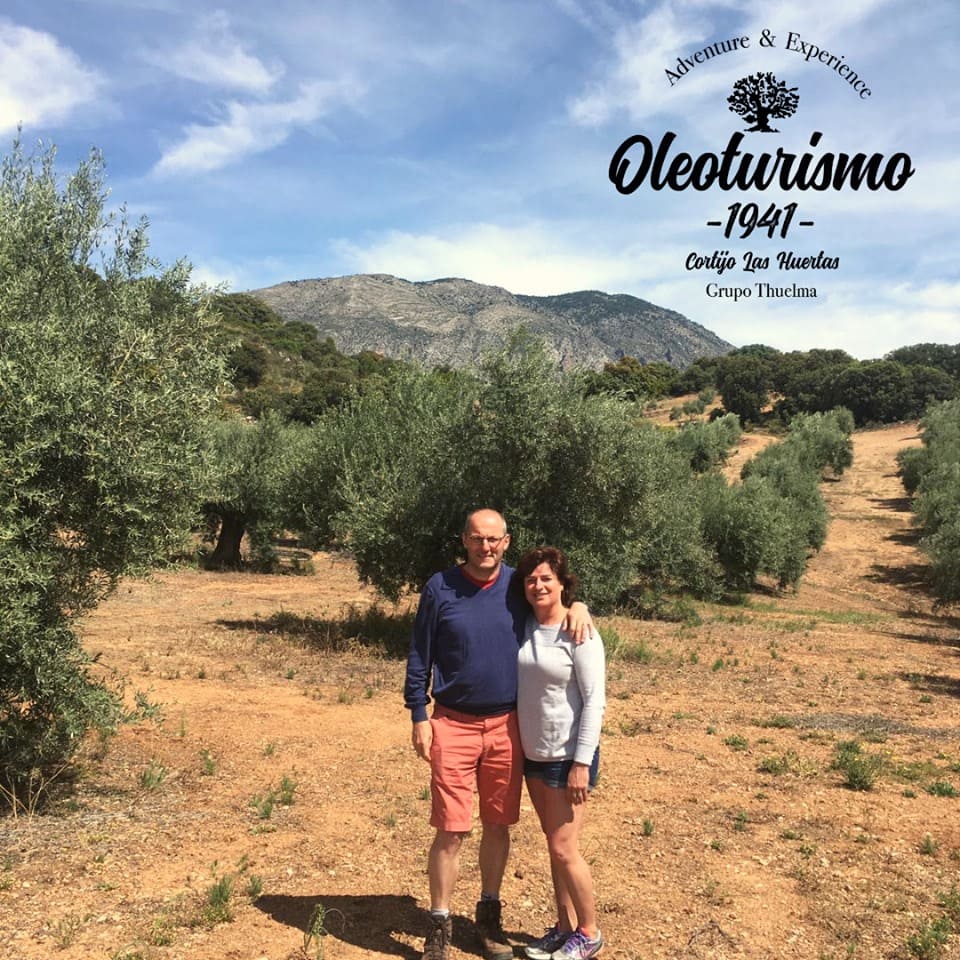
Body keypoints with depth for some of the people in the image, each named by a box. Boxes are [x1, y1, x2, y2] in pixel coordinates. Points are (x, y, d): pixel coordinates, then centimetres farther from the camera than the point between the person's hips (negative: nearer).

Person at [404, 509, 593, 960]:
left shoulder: (519, 585, 1)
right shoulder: (440, 587, -5)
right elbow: (419, 657, 0)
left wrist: (578, 606, -6)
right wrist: (419, 717, -4)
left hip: (507, 725, 3)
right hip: (454, 725, -2)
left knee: (498, 825, 13)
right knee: (450, 831, 0)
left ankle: (489, 914, 32)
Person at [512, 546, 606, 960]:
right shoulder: (525, 628, 1)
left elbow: (594, 702, -16)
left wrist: (581, 763, -19)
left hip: (568, 756, -6)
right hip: (533, 754, 6)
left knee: (564, 848, 0)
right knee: (554, 845, 16)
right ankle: (564, 927, 30)